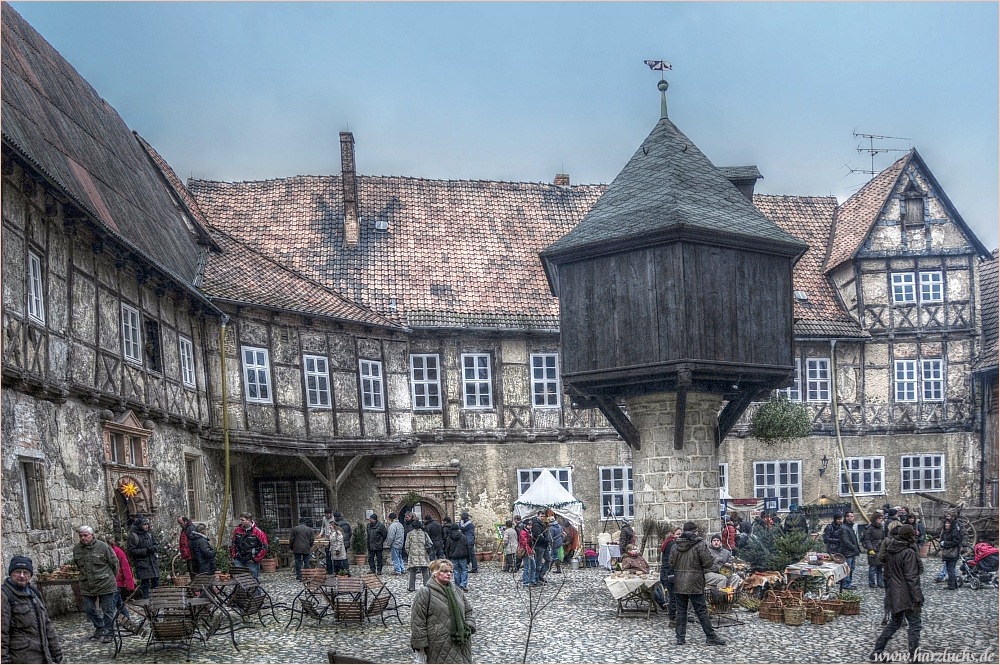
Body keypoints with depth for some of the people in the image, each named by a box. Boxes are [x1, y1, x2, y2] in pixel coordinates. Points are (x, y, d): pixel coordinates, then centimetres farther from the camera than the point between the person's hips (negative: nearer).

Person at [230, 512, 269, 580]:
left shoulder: (258, 532, -9)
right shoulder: (237, 530, 4)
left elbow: (264, 547, -7)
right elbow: (232, 544, 16)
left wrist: (255, 559, -8)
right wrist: (234, 556, 7)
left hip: (252, 562, -3)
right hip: (239, 561, 4)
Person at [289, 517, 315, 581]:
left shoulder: (294, 528, 0)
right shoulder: (309, 529, 3)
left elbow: (291, 539, 0)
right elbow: (312, 539, 4)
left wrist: (291, 547, 11)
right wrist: (310, 546, 20)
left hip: (297, 549, -1)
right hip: (306, 549, 1)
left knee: (298, 562, 4)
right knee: (306, 562, 6)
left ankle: (299, 576, 2)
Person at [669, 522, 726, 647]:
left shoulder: (675, 545, 4)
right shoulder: (699, 544, -10)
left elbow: (671, 563, 10)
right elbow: (708, 563, -12)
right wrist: (713, 561, 9)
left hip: (679, 583, 4)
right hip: (695, 584, -4)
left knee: (681, 610, 11)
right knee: (701, 610, 0)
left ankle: (680, 636, 11)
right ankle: (711, 637, 2)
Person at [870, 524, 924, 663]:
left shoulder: (889, 550, 4)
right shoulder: (909, 553, -19)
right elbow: (912, 578, -20)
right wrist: (917, 598, -17)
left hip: (893, 594, 8)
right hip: (907, 596, -8)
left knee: (894, 623, 19)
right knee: (914, 625, 5)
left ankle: (876, 653, 17)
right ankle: (913, 658, 7)